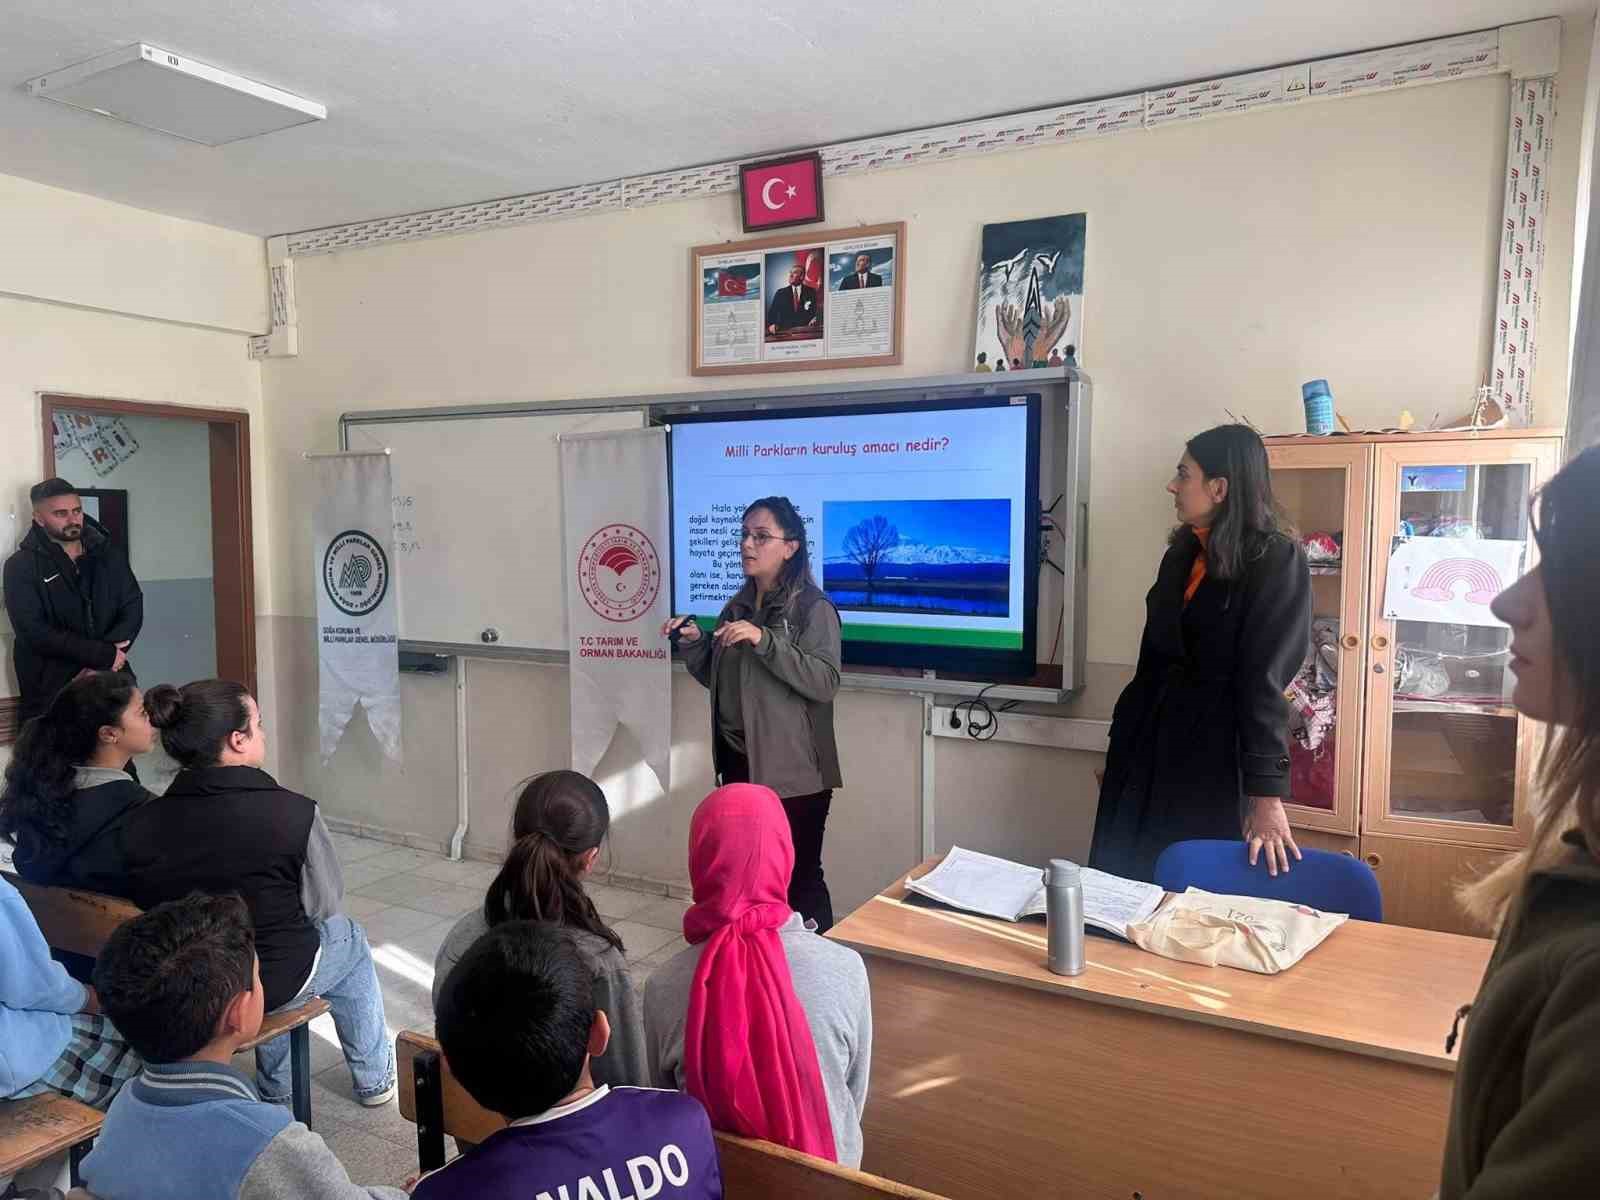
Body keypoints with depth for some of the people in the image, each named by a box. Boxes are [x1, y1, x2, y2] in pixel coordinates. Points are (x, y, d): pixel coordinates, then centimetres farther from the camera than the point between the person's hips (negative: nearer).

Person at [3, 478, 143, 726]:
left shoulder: (108, 554, 10)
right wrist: (104, 655, -17)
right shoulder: (21, 566, -2)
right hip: (52, 689, -3)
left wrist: (111, 653, -14)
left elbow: (133, 607, 2)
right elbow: (35, 631, -12)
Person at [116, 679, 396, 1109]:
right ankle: (374, 1078, 43)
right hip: (274, 985, -4)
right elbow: (324, 903, -11)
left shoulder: (140, 824, -13)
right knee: (348, 937, 28)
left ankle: (275, 1090, 45)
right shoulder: (294, 812, -24)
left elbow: (138, 904, 2)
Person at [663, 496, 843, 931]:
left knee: (799, 879, 0)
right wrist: (693, 645, 2)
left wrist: (764, 641, -26)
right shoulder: (736, 607, 12)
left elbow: (824, 682, -20)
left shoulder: (813, 607, -9)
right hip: (738, 763, 6)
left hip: (791, 771, -6)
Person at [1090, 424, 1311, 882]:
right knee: (1124, 881, 11)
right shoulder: (1182, 553, 10)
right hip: (1150, 743, 7)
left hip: (1215, 754, -6)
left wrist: (1266, 793, -21)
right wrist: (1120, 744, 15)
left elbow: (1265, 679, -18)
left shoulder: (1276, 560, -11)